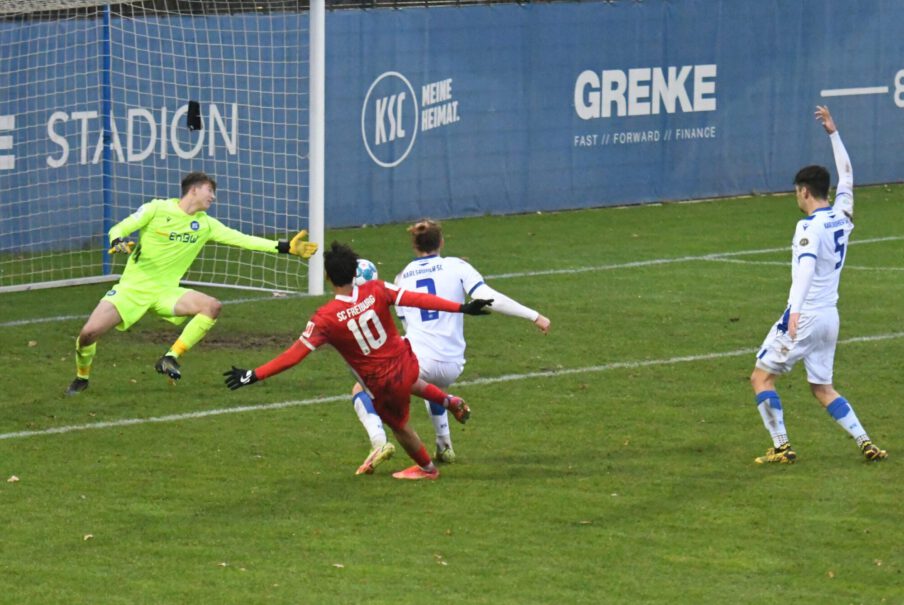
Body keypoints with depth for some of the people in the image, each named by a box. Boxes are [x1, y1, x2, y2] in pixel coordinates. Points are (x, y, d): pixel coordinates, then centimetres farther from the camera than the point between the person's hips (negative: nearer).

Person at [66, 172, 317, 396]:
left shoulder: (206, 224, 5)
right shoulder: (157, 209, -7)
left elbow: (243, 239, 4)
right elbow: (117, 230, -6)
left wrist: (285, 247, -3)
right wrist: (118, 242, -31)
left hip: (165, 292, 4)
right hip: (132, 287, -4)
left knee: (211, 306, -21)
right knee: (89, 332, -19)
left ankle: (170, 358, -15)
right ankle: (82, 377, 12)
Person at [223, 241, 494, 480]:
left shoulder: (326, 318, -23)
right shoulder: (376, 290, -16)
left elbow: (295, 353, -22)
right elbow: (418, 299, -15)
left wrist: (254, 375, -17)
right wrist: (462, 308, -10)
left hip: (382, 386, -3)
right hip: (406, 362, 3)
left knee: (399, 424, 25)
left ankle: (426, 467, 45)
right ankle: (449, 401, 40)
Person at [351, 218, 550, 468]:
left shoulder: (402, 278, 12)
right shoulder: (456, 267, 5)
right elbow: (489, 298, -7)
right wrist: (534, 316, -6)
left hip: (415, 361, -2)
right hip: (451, 367, 2)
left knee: (363, 389, 15)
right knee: (433, 387, 38)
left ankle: (379, 441, -11)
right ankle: (444, 447, 33)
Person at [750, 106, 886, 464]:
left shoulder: (810, 227, -15)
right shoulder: (842, 216, 7)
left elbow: (806, 266, -31)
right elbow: (846, 176, 25)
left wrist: (795, 311, -43)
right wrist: (833, 133, 31)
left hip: (805, 318, -8)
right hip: (830, 317, 8)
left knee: (762, 377, 3)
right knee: (822, 388, 17)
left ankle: (782, 447, -2)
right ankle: (864, 442, 4)